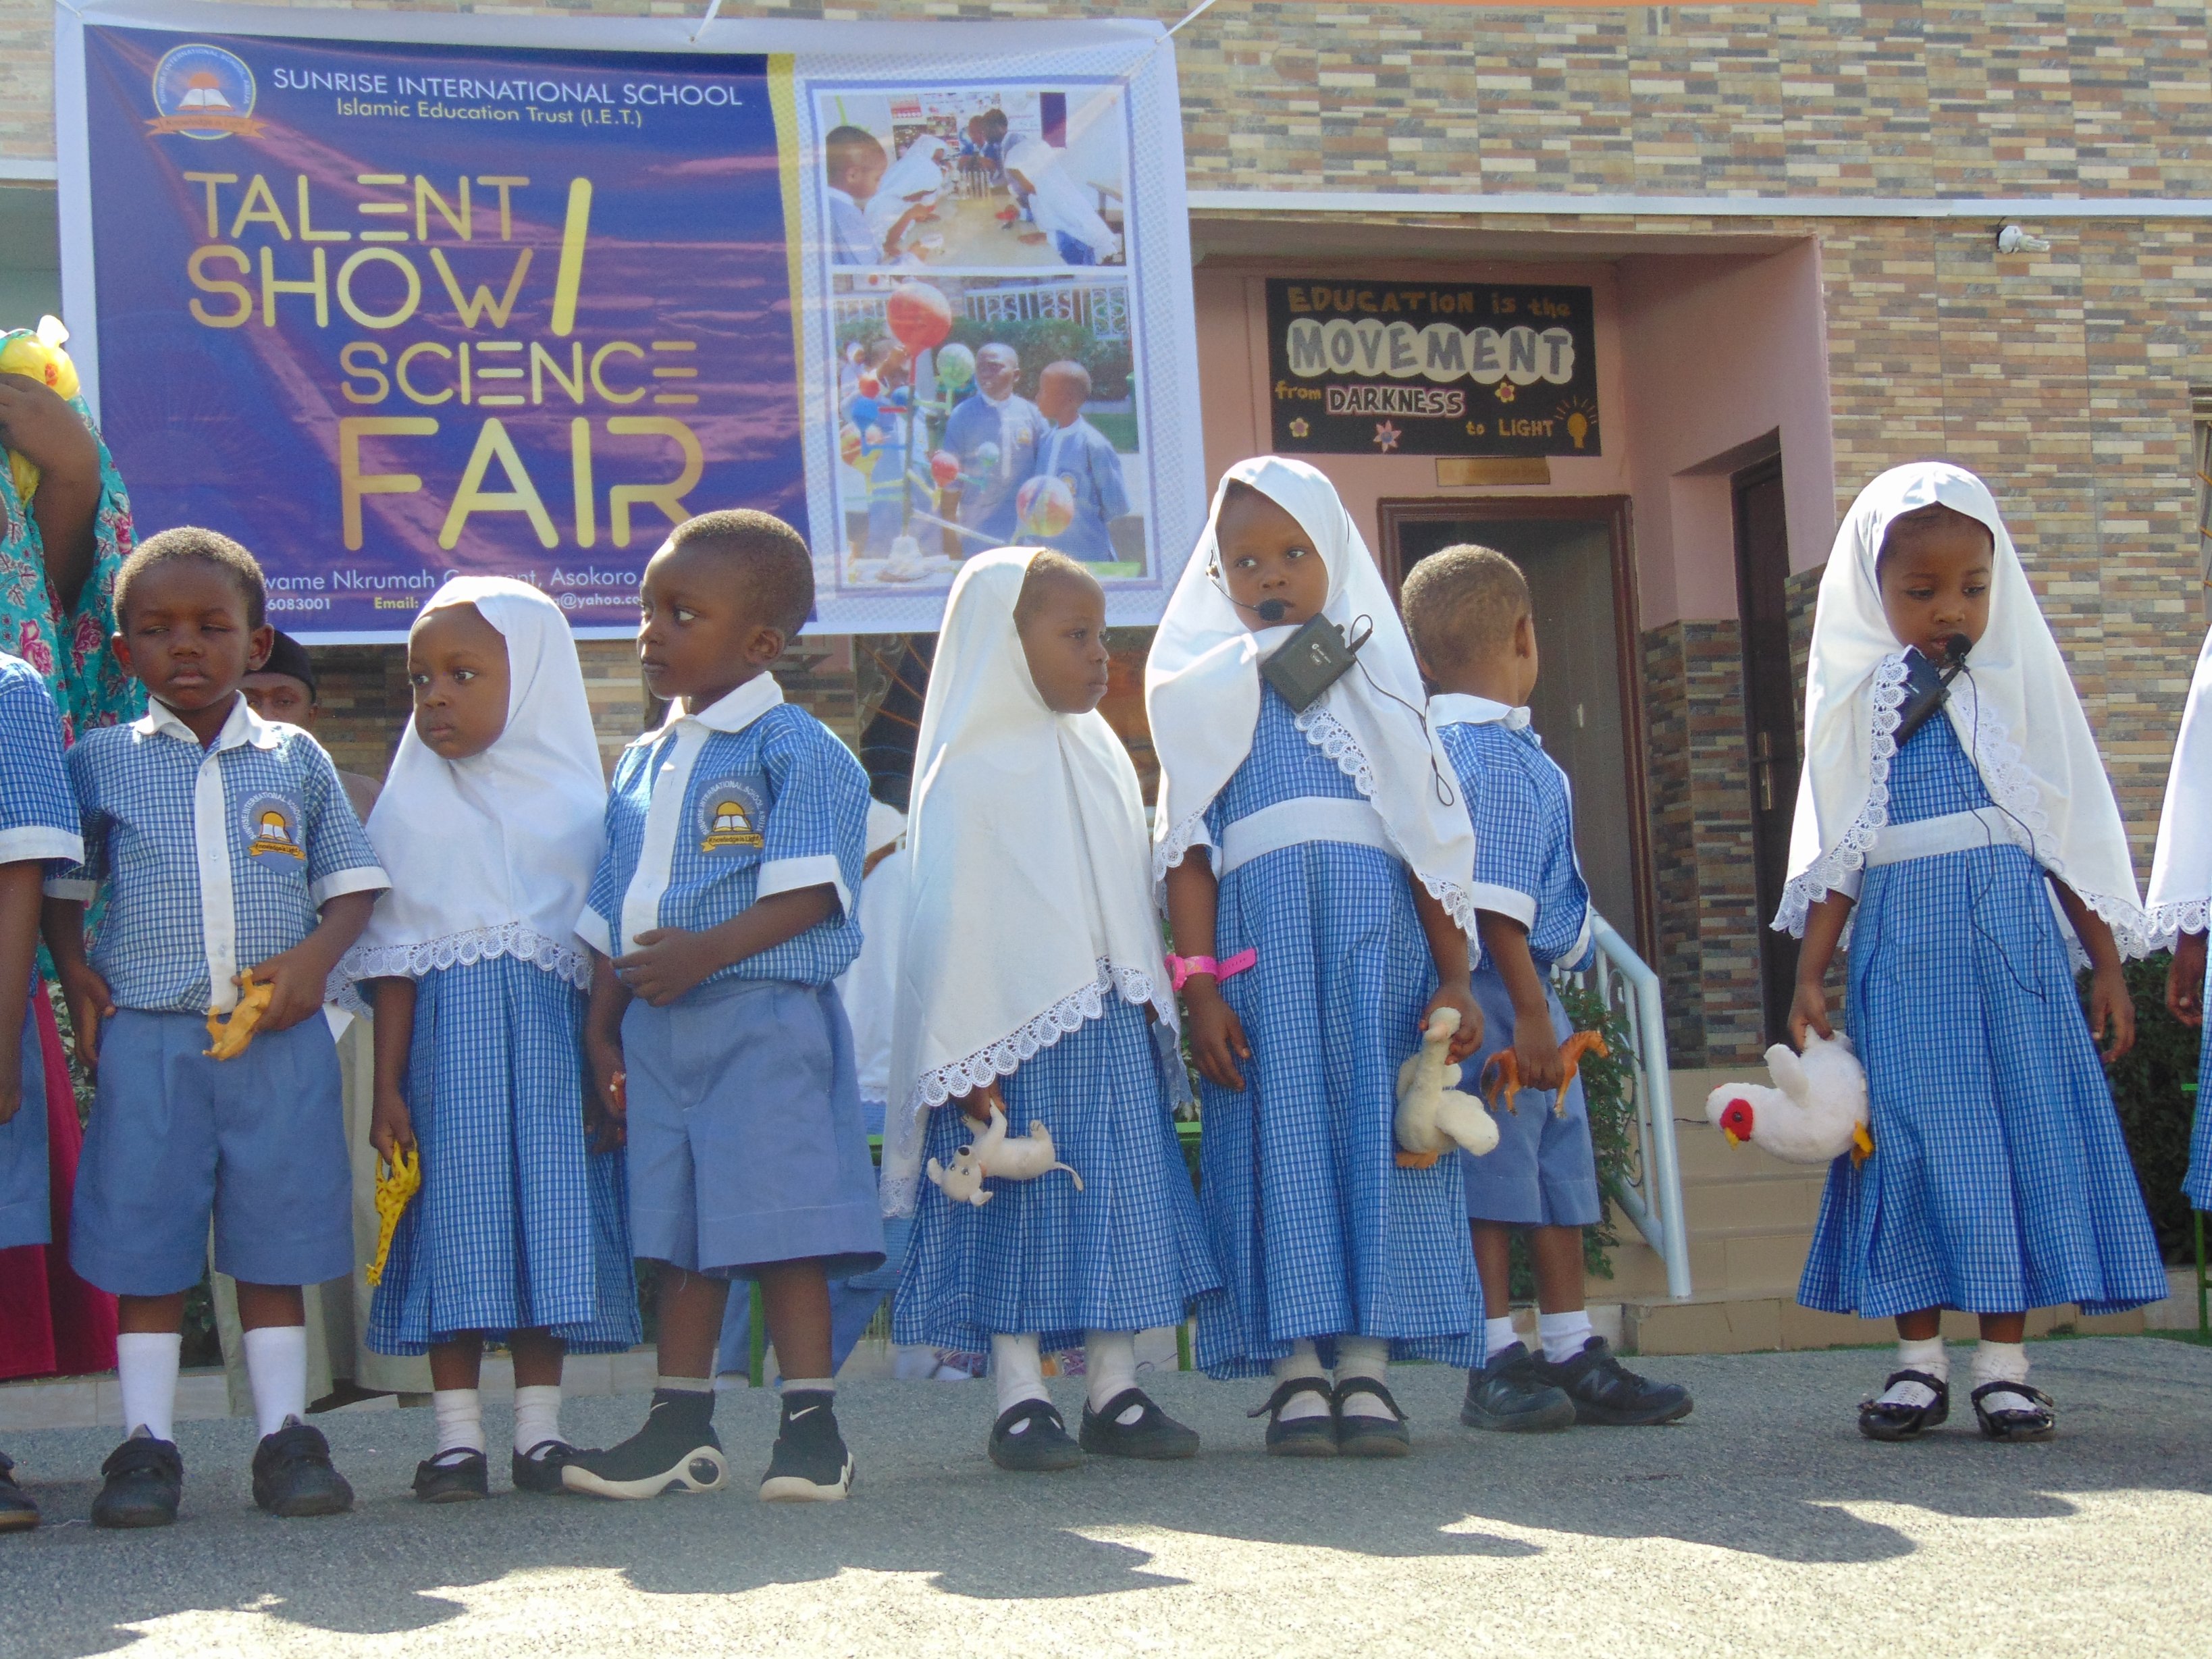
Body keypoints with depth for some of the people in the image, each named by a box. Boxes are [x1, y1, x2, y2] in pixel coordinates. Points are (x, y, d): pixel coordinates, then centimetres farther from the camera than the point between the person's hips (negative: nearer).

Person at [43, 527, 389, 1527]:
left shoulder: (296, 760, 10)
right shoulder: (101, 762, 8)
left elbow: (352, 880, 12)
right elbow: (60, 884, 13)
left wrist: (314, 959, -6)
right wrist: (74, 973, -3)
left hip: (281, 1037, 1)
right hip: (147, 1038, -1)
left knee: (274, 1239, 5)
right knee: (145, 1243, 0)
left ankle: (286, 1436, 11)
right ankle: (147, 1444, 6)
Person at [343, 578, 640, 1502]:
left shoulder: (578, 803, 6)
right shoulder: (413, 810, 5)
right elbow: (397, 961, 4)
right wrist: (388, 1086, -1)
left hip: (550, 1040, 1)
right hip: (450, 1035, -1)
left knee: (549, 1216, 2)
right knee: (456, 1217, -2)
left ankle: (540, 1431, 10)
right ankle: (457, 1435, 4)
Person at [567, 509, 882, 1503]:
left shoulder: (794, 750, -5)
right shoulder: (643, 764, 17)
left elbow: (808, 892, -14)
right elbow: (613, 911, 20)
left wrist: (705, 952, -22)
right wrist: (602, 1029, 14)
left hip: (763, 1018, -7)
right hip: (657, 1027, 7)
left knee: (780, 1223, -6)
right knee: (675, 1232, 11)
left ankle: (811, 1425, 2)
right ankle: (682, 1428, 18)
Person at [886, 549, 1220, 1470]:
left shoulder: (1103, 758, 13)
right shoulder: (971, 773, -8)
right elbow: (952, 918, -11)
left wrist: (1151, 1006, 16)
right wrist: (967, 1062, -14)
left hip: (1114, 1034, 7)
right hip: (1019, 1035, -7)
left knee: (1123, 1203, 7)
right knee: (1020, 1213, -1)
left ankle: (1115, 1393, 15)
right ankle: (1021, 1401, 7)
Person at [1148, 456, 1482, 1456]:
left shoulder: (1377, 680, 15)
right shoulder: (1208, 696, 13)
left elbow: (1432, 837, 11)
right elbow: (1188, 849, 5)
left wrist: (1453, 977, 3)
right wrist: (1199, 985, -6)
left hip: (1377, 939, 1)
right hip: (1260, 948, -1)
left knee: (1375, 1137, -4)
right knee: (1280, 1137, -4)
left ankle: (1366, 1364, 0)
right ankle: (1296, 1373, -2)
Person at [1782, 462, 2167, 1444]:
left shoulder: (2018, 683, 7)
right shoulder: (1858, 704, 7)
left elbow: (2075, 837, 9)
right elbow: (1837, 857, 8)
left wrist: (2107, 966, 6)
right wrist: (1809, 978, 1)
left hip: (2014, 938, 0)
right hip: (1901, 946, 0)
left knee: (2024, 1124, -2)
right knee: (1914, 1134, 0)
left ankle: (2005, 1361, 6)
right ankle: (1920, 1361, 9)